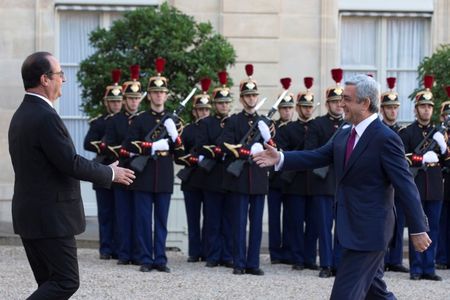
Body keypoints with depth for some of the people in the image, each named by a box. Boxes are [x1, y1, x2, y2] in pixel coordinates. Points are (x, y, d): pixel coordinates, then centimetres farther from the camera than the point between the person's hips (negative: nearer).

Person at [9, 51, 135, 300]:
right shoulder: (45, 117, -19)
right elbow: (71, 164, -20)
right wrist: (110, 173, -5)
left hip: (29, 214, 10)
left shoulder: (21, 115, 13)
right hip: (50, 217, -10)